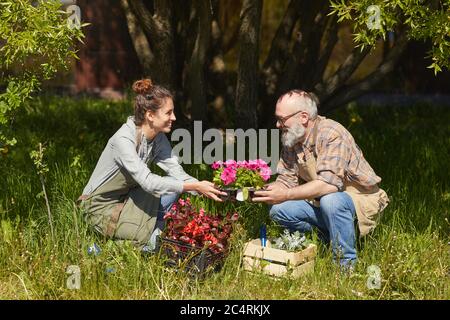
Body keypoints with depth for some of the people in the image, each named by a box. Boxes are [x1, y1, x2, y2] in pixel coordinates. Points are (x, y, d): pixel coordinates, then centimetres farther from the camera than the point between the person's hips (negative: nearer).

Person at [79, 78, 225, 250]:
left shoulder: (159, 137, -4)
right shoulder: (123, 139, -28)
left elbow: (177, 172, -11)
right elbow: (148, 182, -36)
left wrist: (204, 188, -30)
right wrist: (195, 186, -38)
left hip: (126, 200, 8)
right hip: (101, 208, -8)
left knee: (173, 188, -12)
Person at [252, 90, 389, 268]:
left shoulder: (332, 134, -25)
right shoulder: (290, 140, 1)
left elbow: (329, 183, -36)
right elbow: (286, 181, 1)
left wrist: (286, 195, -38)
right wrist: (254, 191, -17)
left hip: (361, 199, -7)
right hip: (320, 202, 8)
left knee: (330, 200, -39)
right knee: (278, 210, -11)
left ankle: (347, 265, -21)